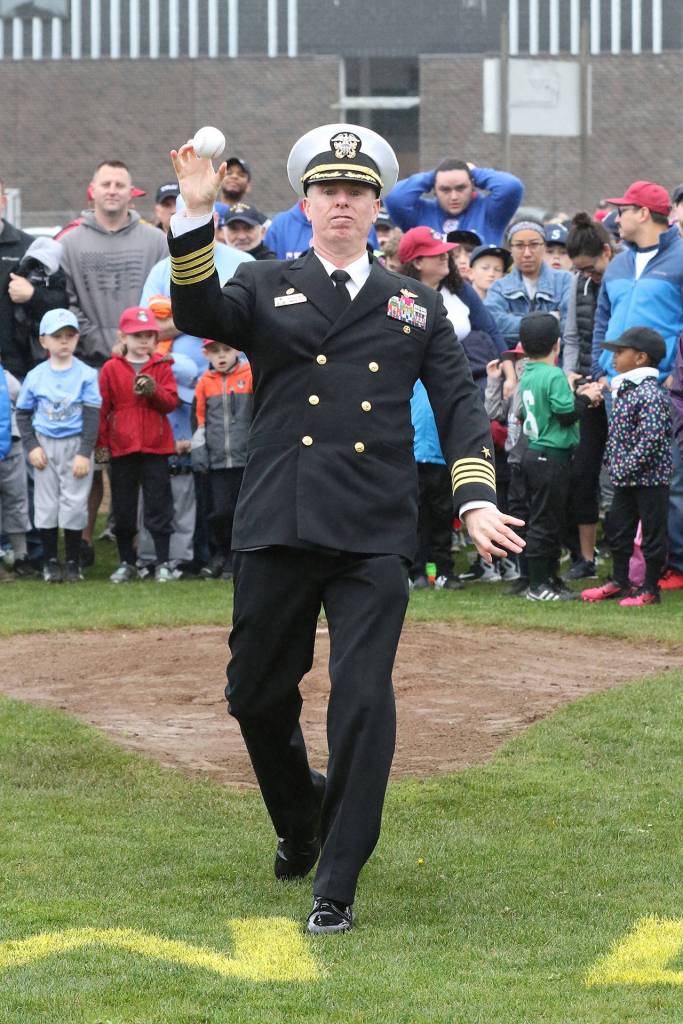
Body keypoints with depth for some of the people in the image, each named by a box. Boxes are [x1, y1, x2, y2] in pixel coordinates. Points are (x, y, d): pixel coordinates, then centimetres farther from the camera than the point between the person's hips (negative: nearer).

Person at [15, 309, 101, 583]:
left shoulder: (86, 374, -4)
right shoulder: (36, 376, 1)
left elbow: (92, 416, -7)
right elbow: (23, 414, 7)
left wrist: (85, 453, -13)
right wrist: (31, 446, -5)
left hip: (76, 446, -2)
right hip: (45, 446, 2)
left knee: (74, 504, 0)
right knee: (46, 504, 5)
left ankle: (73, 562, 10)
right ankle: (50, 562, 15)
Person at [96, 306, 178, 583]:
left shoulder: (161, 366, 5)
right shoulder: (111, 368, 3)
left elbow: (171, 402, -2)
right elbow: (102, 407, 5)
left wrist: (153, 390, -20)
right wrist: (101, 443, 2)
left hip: (155, 446, -1)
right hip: (121, 446, 1)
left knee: (159, 506, 0)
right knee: (123, 508, 6)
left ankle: (163, 563, 4)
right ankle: (126, 563, 16)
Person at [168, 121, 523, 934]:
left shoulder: (417, 307, 15)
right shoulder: (267, 289, 11)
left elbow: (459, 404, 10)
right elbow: (198, 313, -9)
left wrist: (476, 499, -4)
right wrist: (196, 214, -22)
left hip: (374, 539, -1)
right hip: (277, 530, 1)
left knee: (363, 701, -10)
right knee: (257, 695, 10)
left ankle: (336, 885, -1)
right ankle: (299, 819, 39)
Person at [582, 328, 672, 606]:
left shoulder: (650, 394, -18)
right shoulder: (624, 389, 11)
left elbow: (651, 440, -25)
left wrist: (625, 469, -23)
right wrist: (613, 463, 10)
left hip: (649, 478, -9)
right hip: (625, 479, 9)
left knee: (652, 531, 2)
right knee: (618, 529, 16)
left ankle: (650, 589, 10)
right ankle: (619, 582, 28)